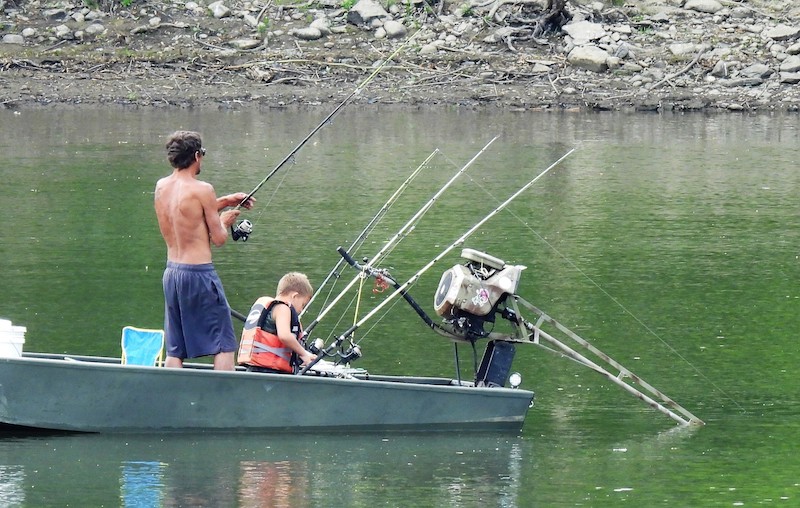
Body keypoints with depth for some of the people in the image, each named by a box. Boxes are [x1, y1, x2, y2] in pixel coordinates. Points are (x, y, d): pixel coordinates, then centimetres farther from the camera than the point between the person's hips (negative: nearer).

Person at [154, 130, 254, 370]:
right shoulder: (202, 190, -14)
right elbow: (219, 238, -9)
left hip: (172, 271, 7)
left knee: (174, 351, 11)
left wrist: (225, 202, 24)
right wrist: (224, 221, 11)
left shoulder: (161, 187, 6)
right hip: (199, 272, -7)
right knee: (224, 346, 0)